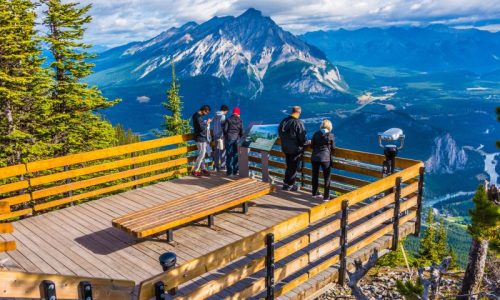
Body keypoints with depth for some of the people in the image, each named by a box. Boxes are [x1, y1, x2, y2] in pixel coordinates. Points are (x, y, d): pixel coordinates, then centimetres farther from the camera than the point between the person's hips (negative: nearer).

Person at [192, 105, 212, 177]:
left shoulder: (198, 115, 11)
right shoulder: (198, 117, -20)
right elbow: (201, 128, -24)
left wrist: (206, 122, 6)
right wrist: (207, 123, -11)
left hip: (202, 137, 10)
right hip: (200, 138, -10)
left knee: (202, 154, 15)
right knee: (201, 154, -6)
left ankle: (203, 169, 23)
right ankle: (195, 171, 0)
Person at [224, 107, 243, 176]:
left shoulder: (228, 119, -2)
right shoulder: (240, 120, 0)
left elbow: (225, 129, -5)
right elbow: (242, 131, 0)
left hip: (229, 138, -1)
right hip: (237, 139, 1)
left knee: (229, 155, 3)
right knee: (236, 155, 8)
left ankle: (229, 171, 3)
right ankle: (235, 171, 10)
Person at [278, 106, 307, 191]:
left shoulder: (284, 121, 1)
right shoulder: (299, 123, -21)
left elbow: (280, 133, 11)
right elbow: (302, 139, -20)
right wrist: (307, 142, 0)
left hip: (285, 148, 7)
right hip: (296, 149, -7)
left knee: (289, 166, 20)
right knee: (293, 167, 7)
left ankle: (286, 183, 29)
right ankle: (289, 185, 15)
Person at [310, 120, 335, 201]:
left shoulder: (316, 133, -1)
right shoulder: (331, 135, -7)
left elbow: (312, 146, 4)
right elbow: (333, 148, 0)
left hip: (315, 157, 3)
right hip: (325, 158, -3)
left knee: (315, 175, 18)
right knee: (326, 178, 7)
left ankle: (315, 192, 31)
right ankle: (326, 196, 9)